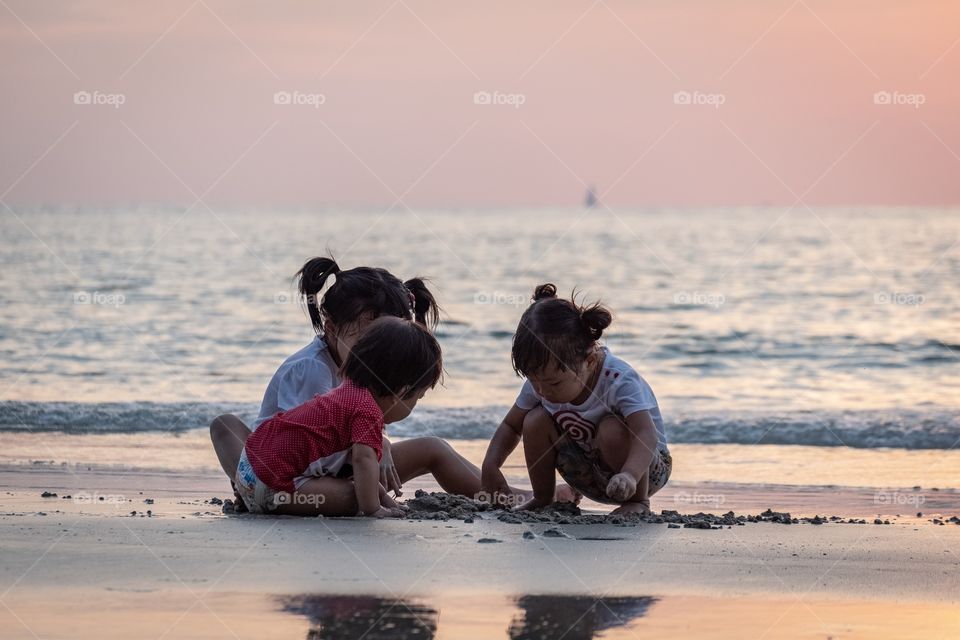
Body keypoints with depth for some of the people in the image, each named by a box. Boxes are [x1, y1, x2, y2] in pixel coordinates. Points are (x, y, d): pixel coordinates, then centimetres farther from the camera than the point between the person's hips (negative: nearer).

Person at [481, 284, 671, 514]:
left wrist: (629, 475, -65)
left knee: (613, 430, -36)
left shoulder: (619, 381, -33)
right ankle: (542, 500, 3)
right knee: (535, 421, -15)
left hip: (645, 466, -5)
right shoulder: (541, 382, -13)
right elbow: (511, 426, 1)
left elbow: (646, 435, -45)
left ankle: (638, 502, -14)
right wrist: (490, 465, -18)